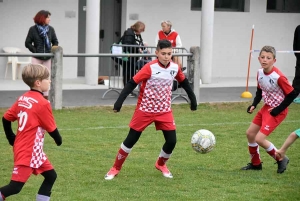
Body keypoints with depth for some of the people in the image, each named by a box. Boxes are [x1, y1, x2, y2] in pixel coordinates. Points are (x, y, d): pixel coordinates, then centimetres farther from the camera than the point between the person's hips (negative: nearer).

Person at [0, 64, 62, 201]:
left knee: (51, 175, 14)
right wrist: (58, 140, 12)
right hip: (28, 151, -9)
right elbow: (51, 128, -8)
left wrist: (11, 138, 22)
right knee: (15, 186, -8)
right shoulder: (42, 103, -16)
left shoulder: (22, 99, 6)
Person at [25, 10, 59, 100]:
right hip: (36, 58, -3)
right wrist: (35, 51, -10)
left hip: (48, 58, 3)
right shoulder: (33, 29, -5)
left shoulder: (50, 29, 3)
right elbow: (27, 43, -1)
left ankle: (46, 96, 12)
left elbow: (55, 42, 12)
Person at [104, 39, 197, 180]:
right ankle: (116, 168, 16)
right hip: (145, 110, -4)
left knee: (171, 141, -4)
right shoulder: (150, 68, -19)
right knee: (131, 139, 1)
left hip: (165, 111, 4)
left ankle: (161, 164, 25)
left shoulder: (175, 68, -4)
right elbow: (132, 83, -20)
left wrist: (193, 99, 19)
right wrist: (119, 102, -26)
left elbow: (184, 82, 15)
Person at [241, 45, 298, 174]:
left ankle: (281, 159, 6)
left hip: (277, 111, -8)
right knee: (250, 133, 12)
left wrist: (278, 110, -18)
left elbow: (292, 94, -20)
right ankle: (255, 163, 31)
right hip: (266, 107, 8)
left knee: (259, 139, -14)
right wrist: (254, 105, 2)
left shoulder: (278, 77, -26)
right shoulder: (260, 73, -3)